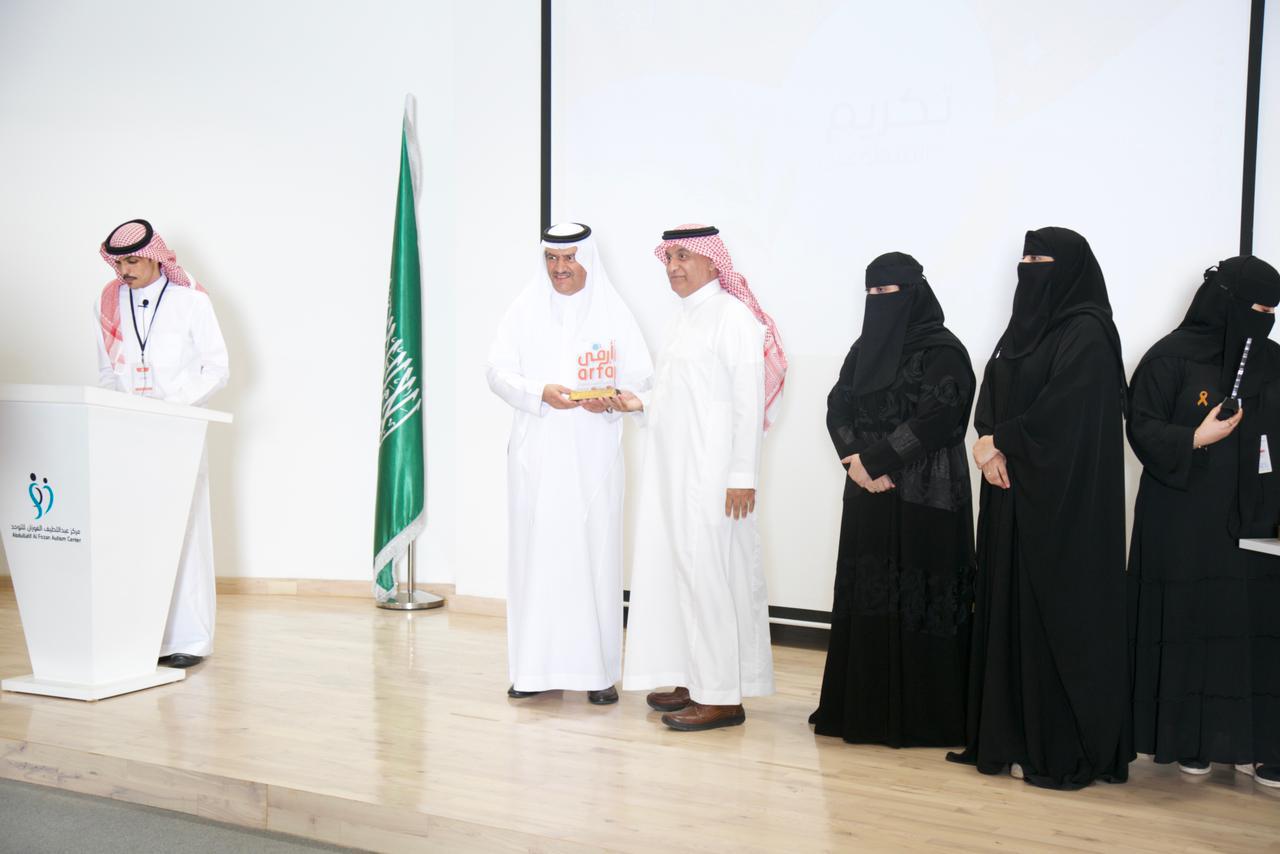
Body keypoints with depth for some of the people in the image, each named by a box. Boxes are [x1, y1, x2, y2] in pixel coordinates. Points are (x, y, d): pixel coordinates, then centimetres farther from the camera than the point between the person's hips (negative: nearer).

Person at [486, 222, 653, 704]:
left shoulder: (613, 312, 4)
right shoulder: (524, 310, 7)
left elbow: (640, 376, 2)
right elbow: (498, 371, 1)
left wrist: (612, 399, -19)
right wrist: (540, 392, -17)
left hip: (593, 454, -1)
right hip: (536, 454, 1)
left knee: (594, 553, -2)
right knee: (536, 552, 1)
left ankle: (598, 669, 7)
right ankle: (538, 667, 11)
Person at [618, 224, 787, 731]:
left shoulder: (733, 316, -9)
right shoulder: (687, 316, 17)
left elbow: (748, 400, -15)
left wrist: (743, 475, -18)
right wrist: (641, 403, 6)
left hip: (712, 473, -9)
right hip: (675, 470, 9)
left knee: (709, 571, -5)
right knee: (677, 569, 11)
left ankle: (723, 696, 4)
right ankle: (696, 680, 22)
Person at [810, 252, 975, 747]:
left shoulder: (943, 351, -7)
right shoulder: (865, 347, 14)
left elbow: (935, 419, -16)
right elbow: (838, 407, 9)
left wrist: (873, 459, -15)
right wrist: (855, 460, -8)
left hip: (922, 497, -6)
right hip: (868, 493, 7)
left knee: (916, 599, -4)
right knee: (868, 596, 8)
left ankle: (920, 716, 6)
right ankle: (864, 707, 18)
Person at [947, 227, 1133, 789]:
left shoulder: (1087, 331, -9)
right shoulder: (1027, 325, 16)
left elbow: (1061, 411, -18)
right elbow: (990, 394, 11)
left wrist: (999, 442, -10)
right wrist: (987, 441, -8)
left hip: (1063, 499, -8)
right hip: (1014, 490, 8)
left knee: (1057, 614, -4)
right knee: (1009, 609, 9)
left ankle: (1063, 752, 5)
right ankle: (1011, 734, 18)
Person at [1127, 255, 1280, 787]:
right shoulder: (1171, 358, -6)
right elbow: (1143, 429, -8)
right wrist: (1196, 439, -22)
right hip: (1185, 522, -4)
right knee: (1190, 625, 1)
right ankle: (1189, 740, 13)